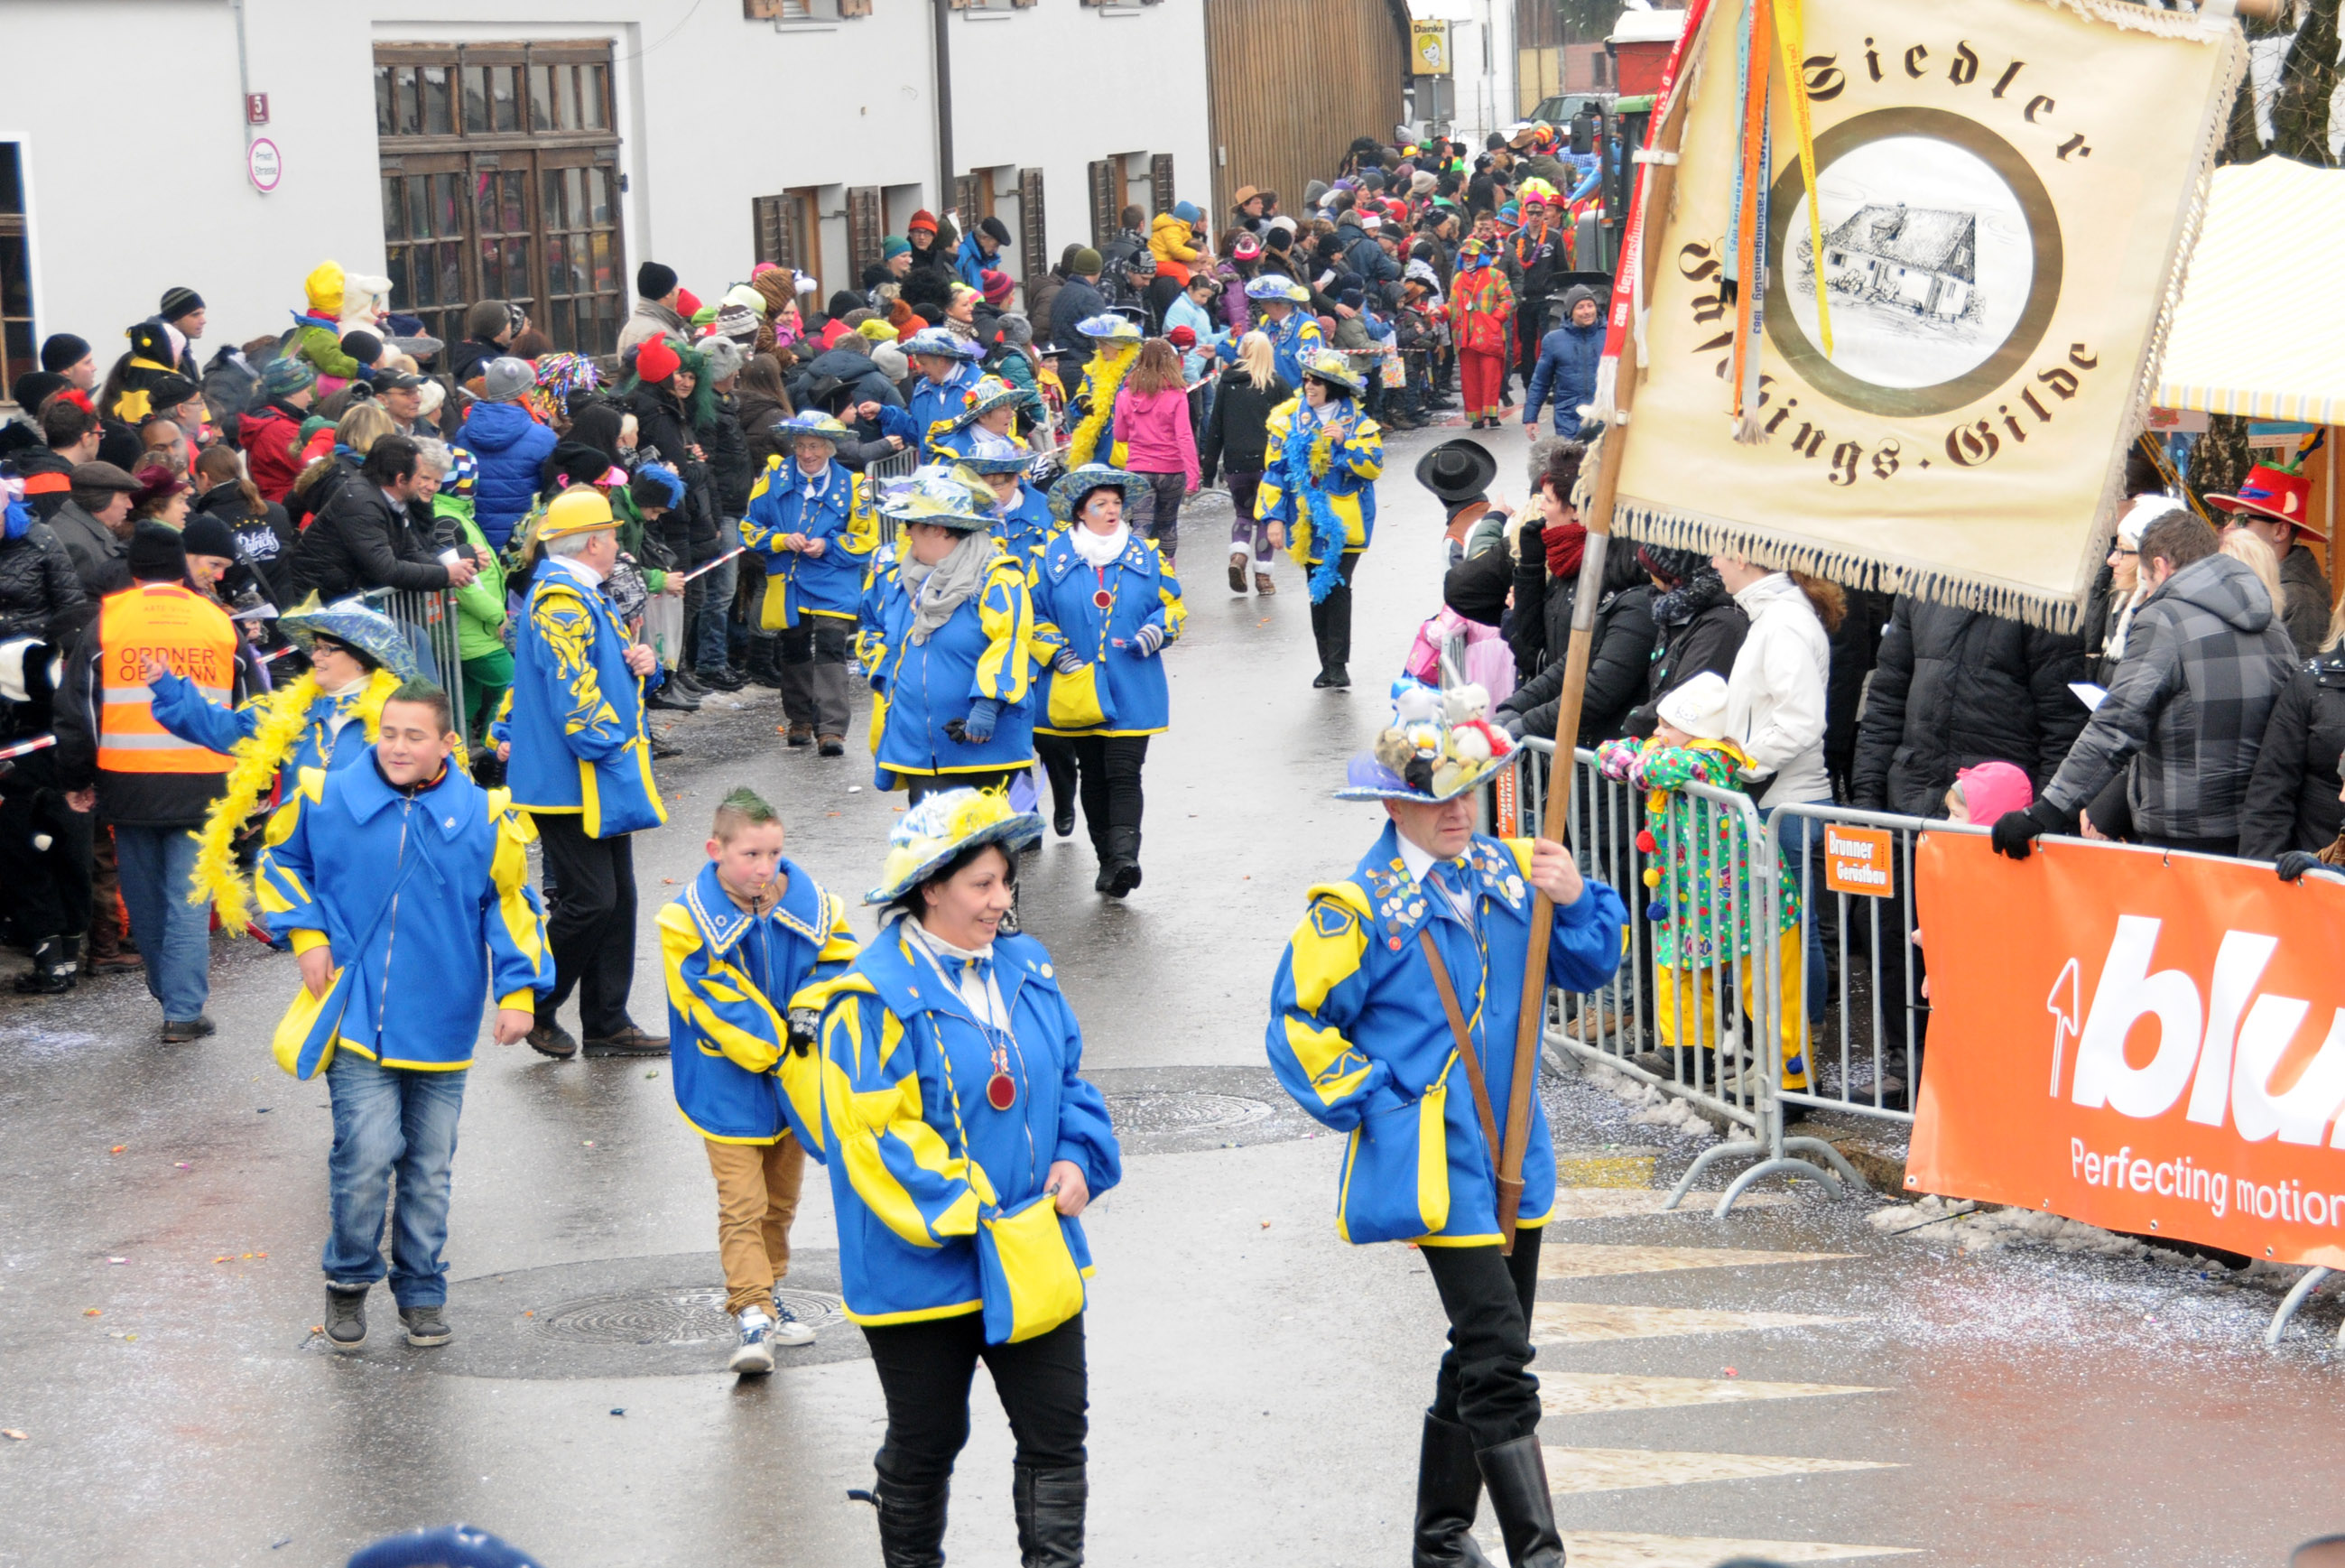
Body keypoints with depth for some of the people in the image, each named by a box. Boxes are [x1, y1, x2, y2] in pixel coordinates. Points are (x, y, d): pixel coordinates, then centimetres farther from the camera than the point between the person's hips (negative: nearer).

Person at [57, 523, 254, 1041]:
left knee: (145, 898, 15)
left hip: (129, 781, 0)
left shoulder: (107, 620, 1)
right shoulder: (218, 621, 6)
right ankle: (184, 1011, -6)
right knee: (189, 898, 1)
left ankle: (169, 994, 26)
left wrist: (75, 779, 10)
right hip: (202, 785, 0)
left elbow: (78, 706, 2)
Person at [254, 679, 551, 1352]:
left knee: (429, 1164, 10)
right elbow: (279, 862, 14)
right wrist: (306, 935, 1)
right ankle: (348, 1280, 11)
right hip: (356, 1016, -2)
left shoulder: (482, 818, -3)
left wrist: (518, 992, 0)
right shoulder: (327, 800, -3)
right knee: (366, 1154, -11)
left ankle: (421, 1291, 26)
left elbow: (510, 906, 7)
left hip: (440, 1025, 2)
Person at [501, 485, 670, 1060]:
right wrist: (609, 744, -17)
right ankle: (534, 1009, 6)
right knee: (589, 902, -9)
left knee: (617, 899, 11)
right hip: (572, 783, -11)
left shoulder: (580, 596, 19)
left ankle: (607, 1023, 17)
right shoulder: (561, 600, -16)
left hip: (603, 786, 11)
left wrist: (639, 664, 8)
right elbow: (571, 685, -23)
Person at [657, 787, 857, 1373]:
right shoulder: (688, 920, -15)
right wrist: (775, 1049, -22)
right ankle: (752, 1315, -10)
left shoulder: (813, 907, -4)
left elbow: (838, 968, -1)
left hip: (795, 1083, 4)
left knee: (781, 1198, 17)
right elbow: (715, 1003, -17)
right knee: (742, 1204, -10)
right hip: (728, 1088, -4)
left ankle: (767, 1293, 34)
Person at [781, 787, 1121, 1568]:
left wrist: (1079, 1159, -3)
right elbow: (872, 1137, -19)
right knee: (925, 1442, 10)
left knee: (1057, 1430, 5)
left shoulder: (1025, 969, 6)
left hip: (1035, 1258, 5)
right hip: (922, 1267, -5)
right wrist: (977, 1220, -21)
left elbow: (1068, 1080, 17)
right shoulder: (874, 999, -16)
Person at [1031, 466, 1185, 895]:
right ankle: (1109, 859, 16)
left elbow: (1173, 604, 12)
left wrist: (1157, 631, -8)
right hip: (1077, 689, 1)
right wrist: (1056, 652, -5)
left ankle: (1123, 855, -21)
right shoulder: (1054, 557, 3)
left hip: (1132, 691, -1)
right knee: (1093, 777, 8)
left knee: (1124, 773, -12)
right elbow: (1034, 614, 9)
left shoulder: (1145, 555, 5)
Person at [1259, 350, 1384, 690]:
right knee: (1319, 592, 6)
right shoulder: (1289, 419, 4)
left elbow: (1374, 466, -6)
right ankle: (1329, 665, 14)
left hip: (1345, 521, -2)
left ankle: (1337, 664, -7)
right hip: (1308, 521, 2)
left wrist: (1346, 443, -20)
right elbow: (1275, 470, 5)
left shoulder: (1357, 422, 1)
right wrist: (1274, 516, -1)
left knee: (1338, 589, -10)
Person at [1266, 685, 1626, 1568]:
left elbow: (1587, 969, 13)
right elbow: (1299, 1025, -4)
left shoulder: (1511, 873, 8)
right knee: (1497, 1353, -14)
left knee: (1486, 1355, 14)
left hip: (1511, 1155, 7)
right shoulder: (1357, 907, -8)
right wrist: (1370, 1102, -9)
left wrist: (1576, 903, -7)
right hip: (1433, 1161, -7)